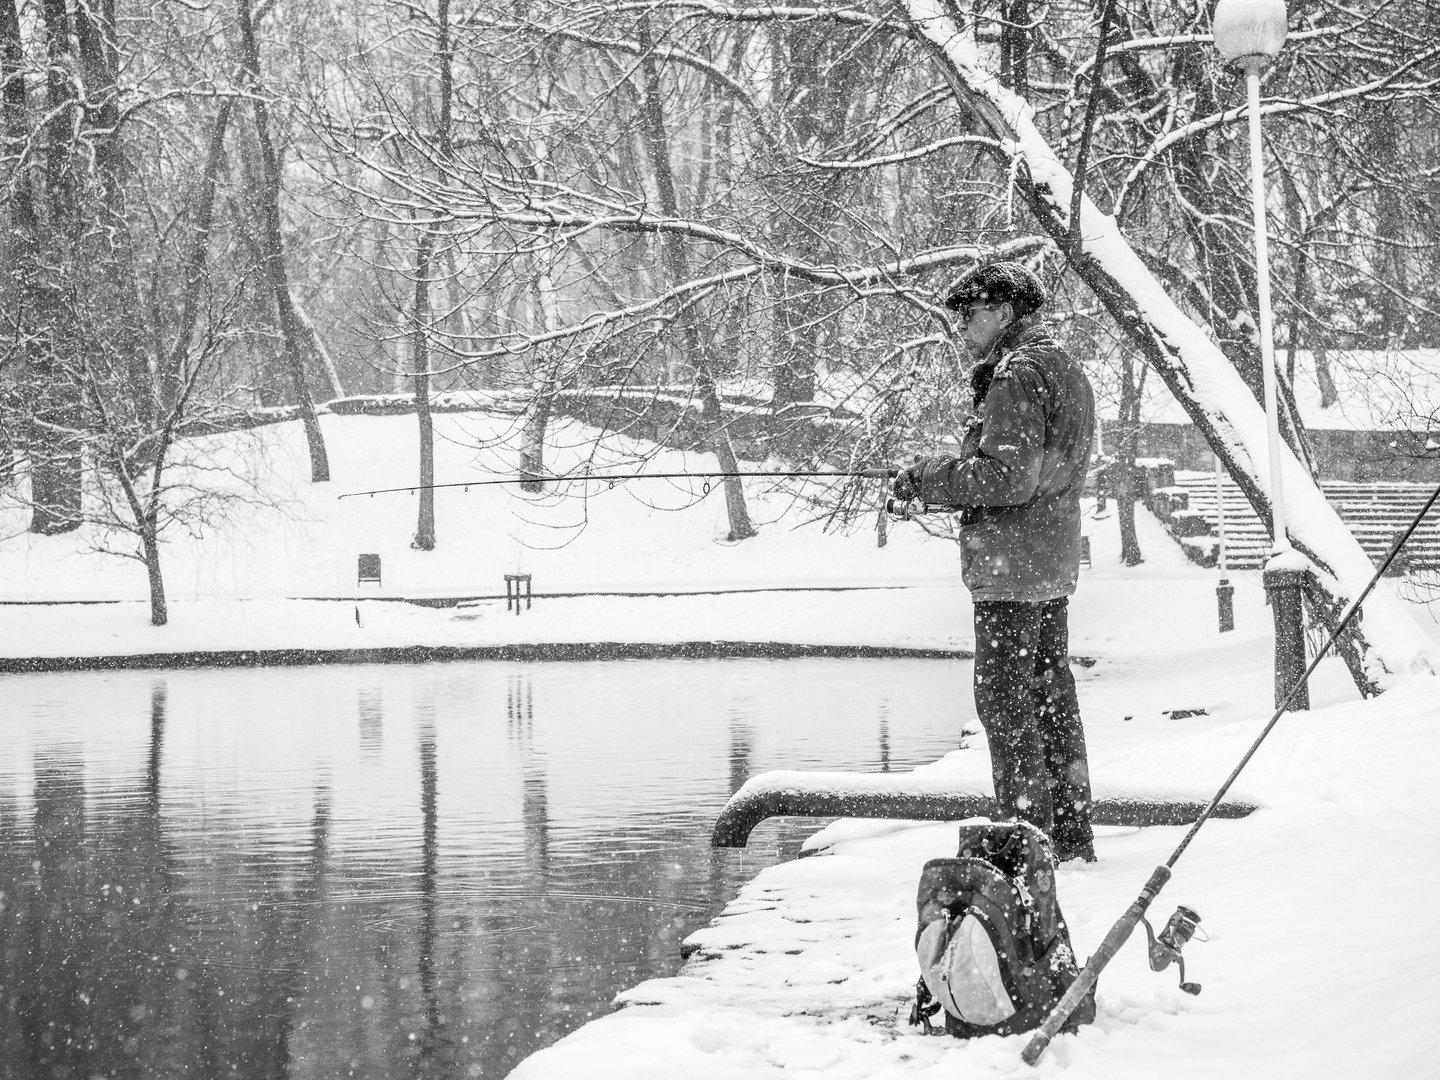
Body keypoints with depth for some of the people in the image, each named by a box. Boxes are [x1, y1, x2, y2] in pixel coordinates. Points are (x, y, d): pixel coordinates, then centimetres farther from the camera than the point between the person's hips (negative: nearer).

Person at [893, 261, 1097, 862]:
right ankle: (1071, 837, 19)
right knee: (1052, 697, 14)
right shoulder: (1065, 371, 17)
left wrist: (928, 479, -13)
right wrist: (943, 481, 15)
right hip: (1055, 565, 10)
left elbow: (1009, 476, -23)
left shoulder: (1017, 375, -14)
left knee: (1005, 700, -6)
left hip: (1009, 565, -10)